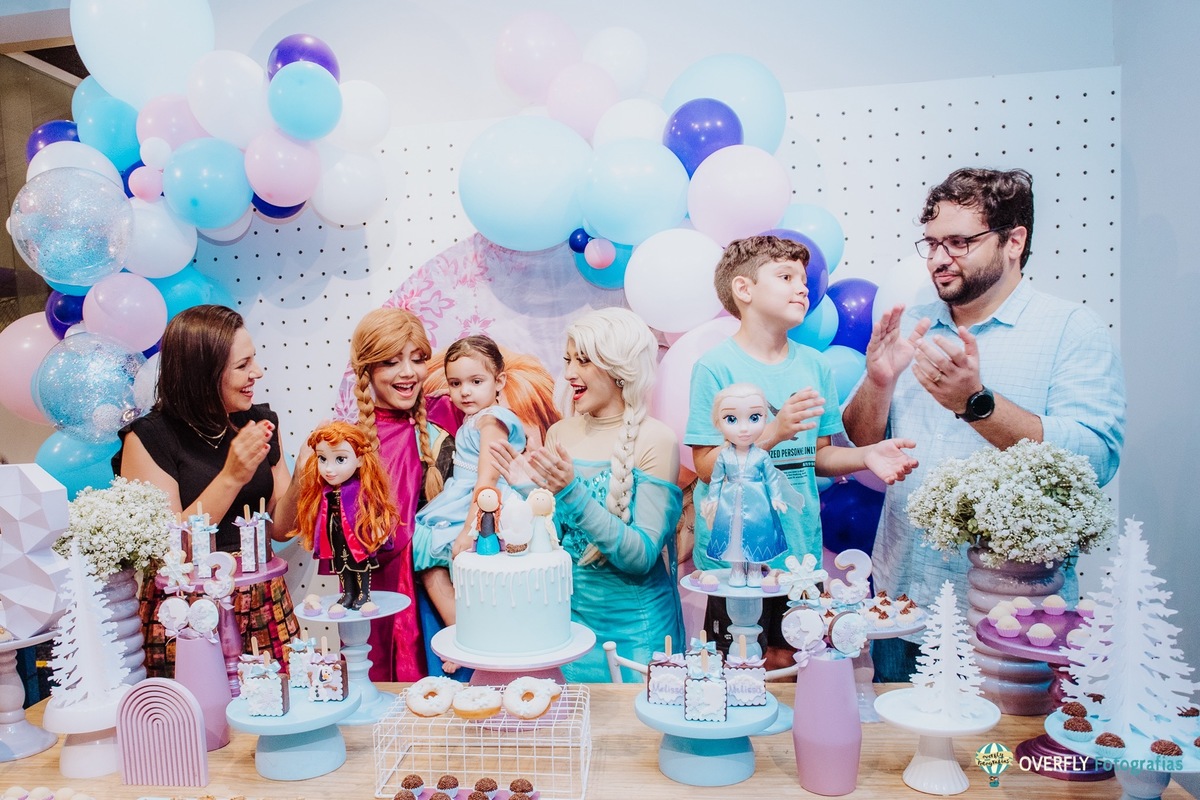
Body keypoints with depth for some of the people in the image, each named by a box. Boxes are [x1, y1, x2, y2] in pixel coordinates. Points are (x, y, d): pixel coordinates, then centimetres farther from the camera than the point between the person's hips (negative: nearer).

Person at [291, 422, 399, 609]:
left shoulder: (362, 490, -16)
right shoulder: (325, 493, -2)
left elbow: (374, 511, -12)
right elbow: (320, 516, 6)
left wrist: (377, 530, -14)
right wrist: (320, 541, 7)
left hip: (358, 539, -5)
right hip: (337, 543, 5)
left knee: (361, 567, 8)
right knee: (342, 567, 15)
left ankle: (363, 594, 21)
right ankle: (348, 594, 28)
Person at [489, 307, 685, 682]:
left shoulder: (654, 440, -14)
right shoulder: (560, 434, 0)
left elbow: (642, 556, -19)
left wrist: (573, 493, -28)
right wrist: (530, 492, -13)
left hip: (634, 624, -4)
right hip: (570, 611, 4)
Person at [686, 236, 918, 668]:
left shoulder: (813, 365, 5)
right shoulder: (716, 367, -12)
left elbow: (816, 457, 11)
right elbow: (707, 466, -15)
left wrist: (865, 455, -7)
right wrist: (775, 430, -26)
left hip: (800, 550, 5)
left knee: (787, 662, 15)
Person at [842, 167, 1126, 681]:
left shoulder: (1073, 329, -6)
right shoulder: (910, 328, 7)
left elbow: (1095, 460, -19)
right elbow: (856, 446, 5)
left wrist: (976, 403, -30)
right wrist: (877, 383, -13)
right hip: (900, 594, 4)